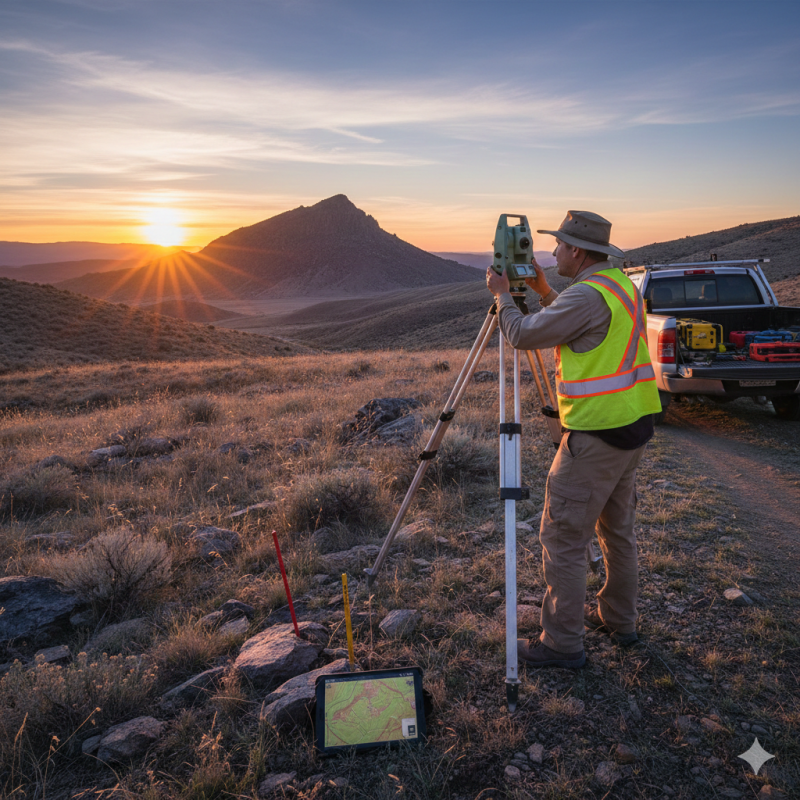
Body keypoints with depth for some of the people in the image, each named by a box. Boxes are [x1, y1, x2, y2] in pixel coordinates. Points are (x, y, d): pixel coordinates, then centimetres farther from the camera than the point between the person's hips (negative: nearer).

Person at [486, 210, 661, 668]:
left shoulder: (588, 295, -19)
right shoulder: (623, 285, 12)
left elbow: (523, 336, -13)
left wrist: (503, 295, 3)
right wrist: (543, 291, 21)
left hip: (597, 435, -10)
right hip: (634, 428, 10)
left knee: (563, 538, 0)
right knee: (618, 530, 21)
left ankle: (563, 644, 9)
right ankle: (619, 621, 35)